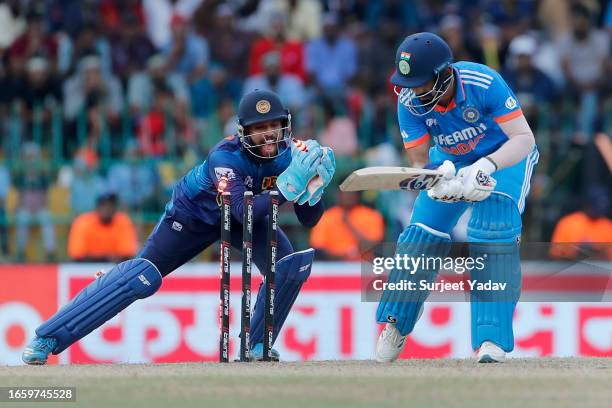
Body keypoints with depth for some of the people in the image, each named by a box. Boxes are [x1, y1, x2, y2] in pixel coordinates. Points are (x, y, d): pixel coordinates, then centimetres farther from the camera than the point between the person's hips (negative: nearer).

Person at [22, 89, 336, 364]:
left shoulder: (292, 154, -25)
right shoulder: (225, 156, -37)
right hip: (193, 214, -4)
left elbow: (308, 221, -23)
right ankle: (48, 337, -12)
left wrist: (313, 189, -43)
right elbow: (244, 212, -50)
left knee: (292, 266, -19)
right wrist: (289, 185, -59)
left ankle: (258, 345, 1)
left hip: (247, 215, 4)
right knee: (141, 279, -16)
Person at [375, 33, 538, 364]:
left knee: (492, 235, -23)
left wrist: (485, 167, -50)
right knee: (422, 234, -6)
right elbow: (418, 162, -18)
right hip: (449, 161, 4)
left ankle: (492, 340, -24)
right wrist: (439, 184, -41)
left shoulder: (483, 83, -35)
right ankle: (394, 324, 15)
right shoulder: (409, 101, -24)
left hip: (504, 157, -4)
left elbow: (524, 138, -34)